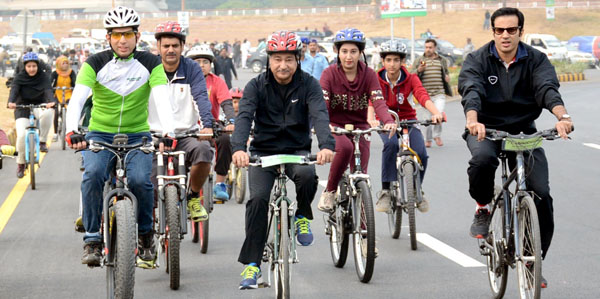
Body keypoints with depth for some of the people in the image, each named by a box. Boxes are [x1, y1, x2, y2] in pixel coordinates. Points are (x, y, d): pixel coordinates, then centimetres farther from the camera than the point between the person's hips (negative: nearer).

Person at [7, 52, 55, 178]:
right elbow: (14, 90, -22)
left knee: (48, 112, -36)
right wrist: (11, 102, -44)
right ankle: (21, 164, 3)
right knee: (22, 135, -20)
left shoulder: (43, 77, -6)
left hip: (39, 105, 0)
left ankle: (42, 141, -16)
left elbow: (48, 90, -21)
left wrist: (50, 101, -43)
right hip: (22, 107, 0)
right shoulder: (19, 77, -6)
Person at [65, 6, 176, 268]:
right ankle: (92, 239, -18)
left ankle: (145, 234, 2)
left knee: (139, 180, -25)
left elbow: (162, 100, -18)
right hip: (100, 135, 0)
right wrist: (71, 131, -38)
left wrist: (168, 132, -37)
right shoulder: (95, 64, -6)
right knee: (93, 175, -29)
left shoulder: (150, 64, -4)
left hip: (137, 136, 0)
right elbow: (77, 99, -19)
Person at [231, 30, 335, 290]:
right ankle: (251, 264, -11)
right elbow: (244, 117, -20)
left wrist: (326, 145, -41)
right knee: (258, 198, -20)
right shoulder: (257, 86, -6)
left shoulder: (308, 85, -6)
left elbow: (319, 115, -21)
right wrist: (239, 148, -40)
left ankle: (302, 217, -2)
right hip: (263, 151, 0)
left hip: (297, 149, 0)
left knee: (307, 174, -33)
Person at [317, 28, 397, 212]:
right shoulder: (330, 74, -11)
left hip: (360, 127, 3)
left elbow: (378, 101, -19)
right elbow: (322, 103, -23)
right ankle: (329, 192, -16)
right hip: (335, 127, -2)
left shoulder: (369, 75, -6)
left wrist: (388, 121, -40)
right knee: (345, 148, -36)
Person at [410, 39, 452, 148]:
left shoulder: (442, 60, 15)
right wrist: (418, 70, -18)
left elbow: (446, 72, 30)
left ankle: (437, 135, 8)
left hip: (439, 94, 1)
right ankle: (428, 139, 16)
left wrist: (447, 77, 7)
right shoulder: (419, 61, 8)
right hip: (425, 94, -1)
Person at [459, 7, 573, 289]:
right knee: (482, 159, -37)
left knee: (542, 195, -11)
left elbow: (547, 88, -21)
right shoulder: (477, 60, -5)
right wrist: (472, 119, -46)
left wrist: (562, 116, -42)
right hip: (486, 129, -2)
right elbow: (471, 90, -23)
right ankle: (482, 210, -6)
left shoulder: (536, 60, -2)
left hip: (524, 131, 2)